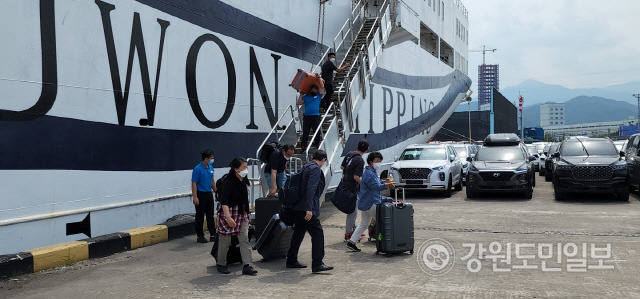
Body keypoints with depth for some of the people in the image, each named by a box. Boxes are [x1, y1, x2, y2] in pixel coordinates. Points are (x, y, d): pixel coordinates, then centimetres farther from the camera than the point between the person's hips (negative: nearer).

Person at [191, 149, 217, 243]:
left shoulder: (211, 168, 8)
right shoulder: (198, 169, -15)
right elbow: (194, 183, -16)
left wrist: (216, 191, 19)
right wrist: (195, 197, -20)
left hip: (209, 194, 7)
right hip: (201, 194, -7)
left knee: (210, 215, 11)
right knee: (200, 217, 3)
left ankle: (213, 234, 17)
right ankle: (200, 236, 11)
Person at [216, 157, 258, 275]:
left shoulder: (245, 181, 4)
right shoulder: (229, 182, -19)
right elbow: (224, 201, -26)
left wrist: (246, 214, 22)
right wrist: (228, 218, -35)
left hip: (242, 214, 7)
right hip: (228, 213, -7)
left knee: (244, 239, -1)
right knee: (225, 241, 5)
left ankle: (247, 266, 0)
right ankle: (221, 264, 23)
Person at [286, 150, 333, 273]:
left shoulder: (306, 167, 17)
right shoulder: (316, 169, -10)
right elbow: (311, 189, -21)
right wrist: (309, 209, -26)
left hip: (298, 208, 10)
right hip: (306, 209, -10)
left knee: (298, 233, 17)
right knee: (318, 234, -8)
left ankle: (291, 260, 26)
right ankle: (317, 264, -11)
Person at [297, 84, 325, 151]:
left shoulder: (318, 95, 13)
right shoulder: (306, 97, 14)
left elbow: (322, 87, 4)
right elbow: (298, 103, 6)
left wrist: (320, 80, 12)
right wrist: (301, 95, 8)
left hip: (316, 116, -1)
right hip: (307, 117, 1)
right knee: (305, 132, -1)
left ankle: (317, 144, 13)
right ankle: (304, 146, 0)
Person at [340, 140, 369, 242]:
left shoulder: (349, 154, 3)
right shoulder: (360, 160, -21)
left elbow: (342, 167, 13)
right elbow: (356, 177, -25)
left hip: (345, 183, 9)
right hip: (352, 188, -9)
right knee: (353, 210, 0)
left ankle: (353, 229, 31)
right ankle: (348, 234, 5)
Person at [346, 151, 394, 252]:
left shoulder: (373, 172, 18)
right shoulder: (369, 173, -17)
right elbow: (376, 186, -29)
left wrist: (383, 181, 16)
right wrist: (387, 185, -43)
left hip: (365, 204, 11)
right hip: (370, 204, -11)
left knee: (364, 224, 16)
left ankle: (351, 242, 16)